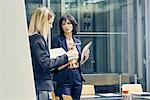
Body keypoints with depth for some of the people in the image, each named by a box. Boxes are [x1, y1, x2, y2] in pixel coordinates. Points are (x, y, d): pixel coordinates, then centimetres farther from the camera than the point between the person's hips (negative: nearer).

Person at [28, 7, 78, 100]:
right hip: (41, 86, -10)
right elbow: (45, 63, -19)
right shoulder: (37, 39, -15)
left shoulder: (38, 38, 14)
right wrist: (65, 57, -11)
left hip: (41, 86, 10)